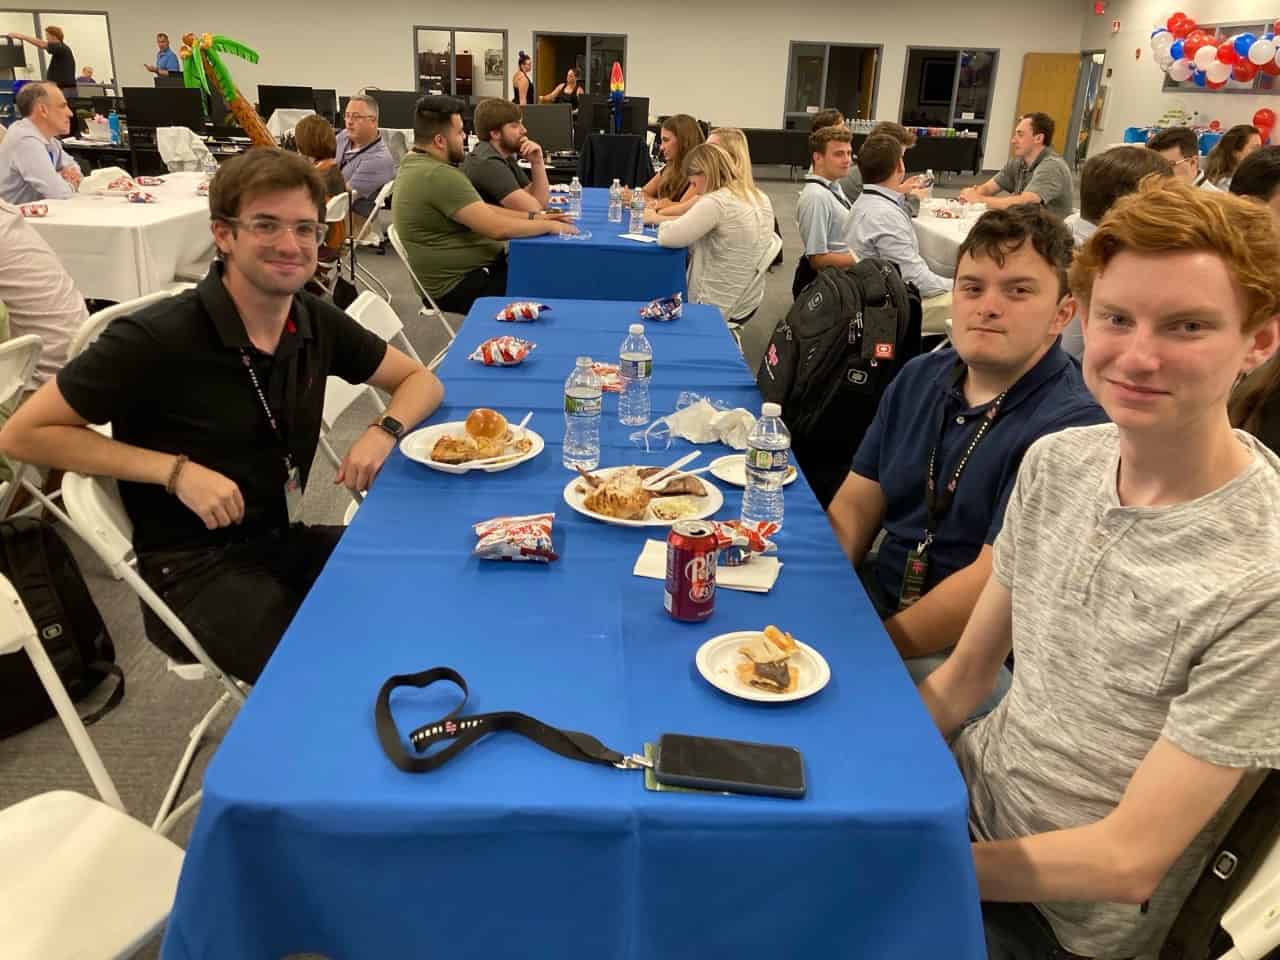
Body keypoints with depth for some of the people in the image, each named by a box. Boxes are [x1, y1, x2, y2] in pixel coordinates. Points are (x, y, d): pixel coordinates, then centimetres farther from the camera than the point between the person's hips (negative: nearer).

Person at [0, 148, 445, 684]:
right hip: (190, 568, -6)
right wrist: (176, 471, -21)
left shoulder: (317, 323, -1)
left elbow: (420, 379, 11)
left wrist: (383, 432, -12)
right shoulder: (157, 339, -18)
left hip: (284, 541, 6)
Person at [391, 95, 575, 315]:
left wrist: (533, 217, 5)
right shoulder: (439, 175, -23)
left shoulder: (415, 163, 10)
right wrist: (550, 226, -11)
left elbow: (480, 210, 14)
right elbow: (497, 228, -24)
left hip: (463, 272, 10)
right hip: (462, 287, -10)